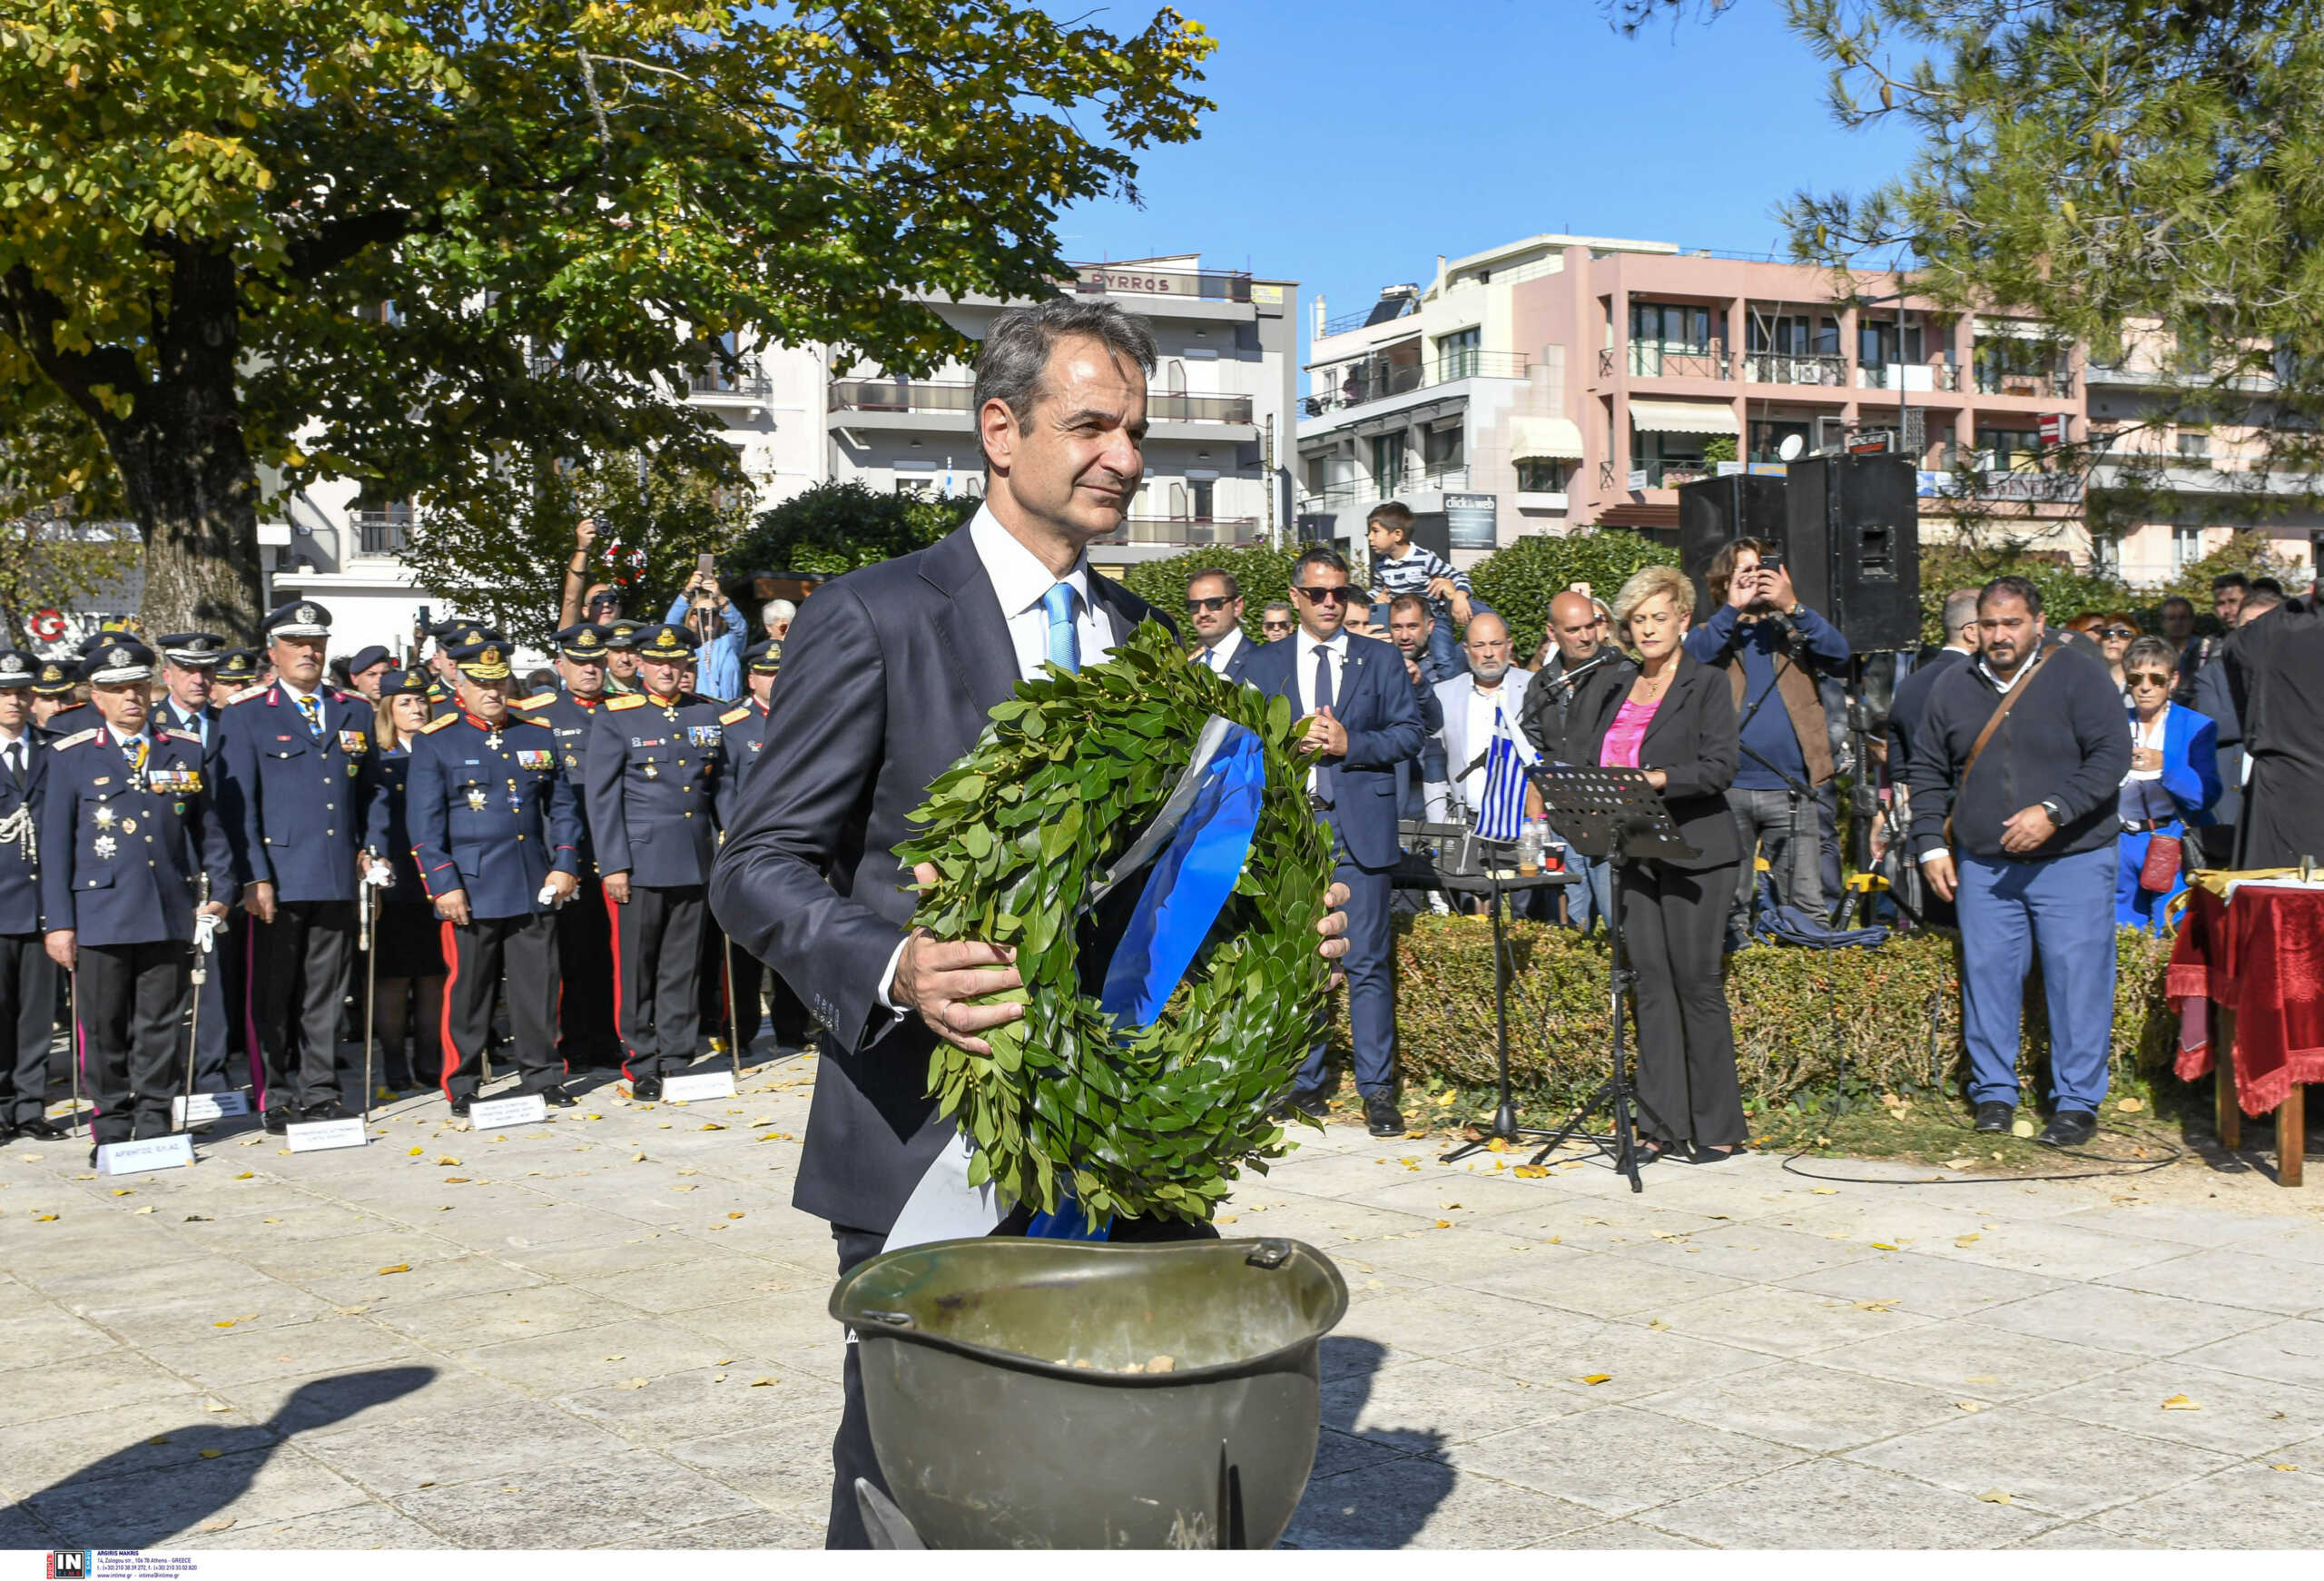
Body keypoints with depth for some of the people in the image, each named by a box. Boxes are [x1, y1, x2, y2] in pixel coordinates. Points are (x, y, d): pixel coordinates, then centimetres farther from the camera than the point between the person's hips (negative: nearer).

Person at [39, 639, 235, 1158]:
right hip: (100, 915, -1)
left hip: (170, 915, 1)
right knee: (104, 1028, 4)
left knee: (160, 1026, 5)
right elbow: (54, 845, 3)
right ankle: (112, 1129, 15)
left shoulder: (186, 752, 10)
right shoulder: (70, 757, 4)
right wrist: (58, 921, -2)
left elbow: (207, 829, 14)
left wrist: (220, 891, 4)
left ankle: (154, 1124, 15)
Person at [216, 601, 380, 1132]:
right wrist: (254, 877, -12)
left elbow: (369, 794, 19)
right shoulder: (246, 715, 2)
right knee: (273, 995, 2)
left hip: (338, 879, 3)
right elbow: (238, 803, -4)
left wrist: (370, 850, 5)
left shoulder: (355, 712, 14)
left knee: (326, 993, 8)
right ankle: (277, 1098, 11)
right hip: (277, 881, -3)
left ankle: (319, 1092, 16)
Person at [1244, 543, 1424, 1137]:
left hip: (1359, 826, -2)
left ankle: (1377, 1088, 2)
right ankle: (1307, 1082, 14)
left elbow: (1410, 734, 4)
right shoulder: (1263, 665, 12)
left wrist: (1349, 743, -10)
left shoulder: (1382, 660, 10)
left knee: (1368, 961, -3)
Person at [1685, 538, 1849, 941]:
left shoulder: (1790, 628, 14)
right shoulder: (1714, 632, 12)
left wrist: (1792, 606, -15)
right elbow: (1690, 659, -11)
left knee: (1806, 903, -3)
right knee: (1727, 904, 7)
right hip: (1728, 790, 0)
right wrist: (1733, 608, -16)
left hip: (1789, 790, 0)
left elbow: (1838, 654, -6)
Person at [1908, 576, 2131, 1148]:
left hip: (2071, 860, -3)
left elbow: (2112, 756, -9)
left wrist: (2054, 811, -20)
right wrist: (1931, 844, 6)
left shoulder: (2080, 676, -3)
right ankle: (1994, 1094, 17)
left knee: (2076, 977, -4)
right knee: (1987, 974, 4)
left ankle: (2076, 1104, 6)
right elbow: (1926, 772, 16)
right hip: (1982, 864, 3)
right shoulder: (1953, 687, 9)